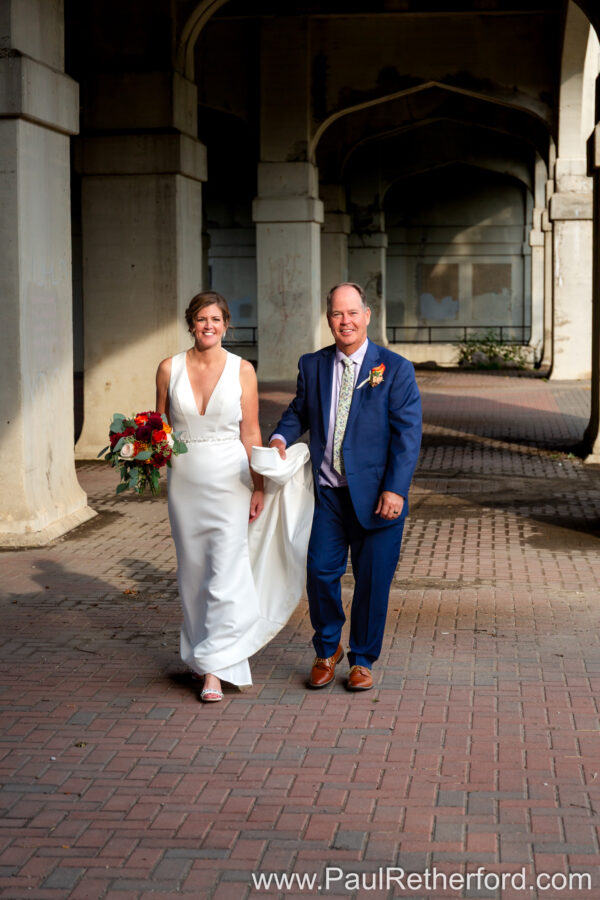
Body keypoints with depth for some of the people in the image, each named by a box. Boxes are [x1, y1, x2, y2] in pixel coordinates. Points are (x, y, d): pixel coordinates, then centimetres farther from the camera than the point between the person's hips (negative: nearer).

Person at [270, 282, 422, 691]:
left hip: (376, 495, -2)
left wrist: (395, 489, -16)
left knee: (373, 581, 5)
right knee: (320, 572, 1)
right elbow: (299, 411, 21)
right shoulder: (312, 366, 8)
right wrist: (281, 437, -3)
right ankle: (327, 650, 26)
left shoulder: (395, 369, -3)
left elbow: (408, 434, -7)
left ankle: (363, 660, 24)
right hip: (327, 492, 3)